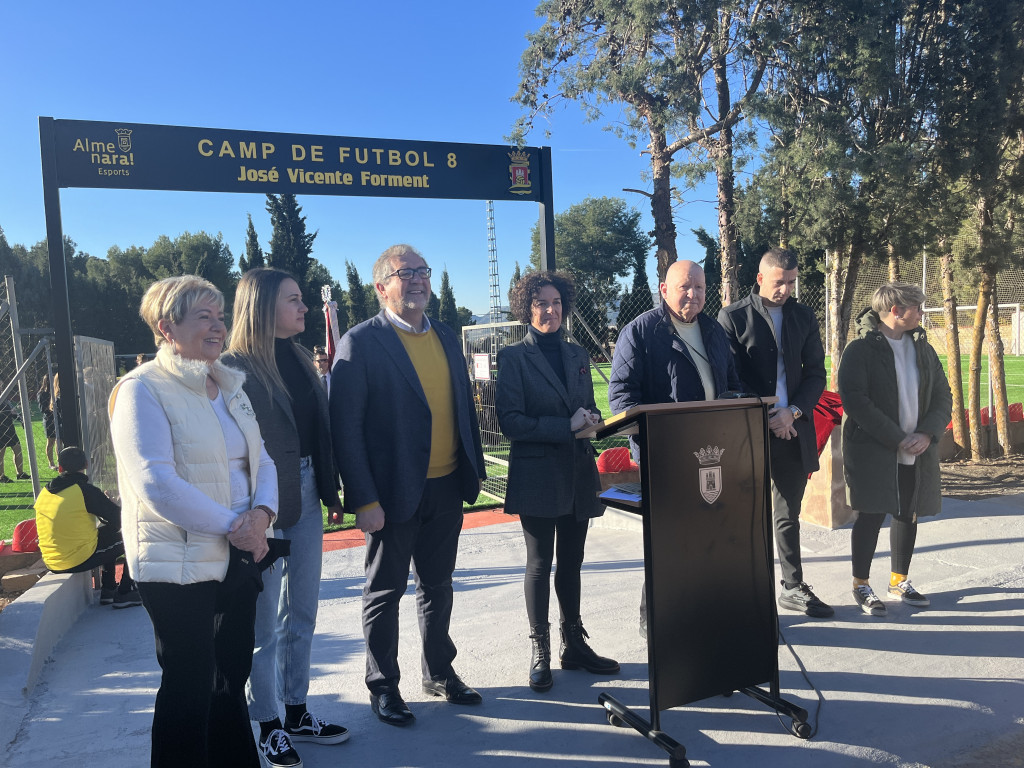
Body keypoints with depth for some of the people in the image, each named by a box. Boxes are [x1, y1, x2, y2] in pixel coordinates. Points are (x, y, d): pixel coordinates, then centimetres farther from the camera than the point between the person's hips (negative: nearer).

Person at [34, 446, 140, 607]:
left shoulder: (43, 493, 4)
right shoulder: (86, 490, -16)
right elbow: (119, 518, -12)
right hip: (80, 561, -7)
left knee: (107, 535, 30)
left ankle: (107, 590, 31)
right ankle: (125, 594, 15)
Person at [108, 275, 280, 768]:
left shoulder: (229, 385, 11)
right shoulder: (142, 389, -11)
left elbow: (261, 459, 9)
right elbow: (156, 484, -20)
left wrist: (261, 513, -10)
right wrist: (232, 525, -17)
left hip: (240, 555, 7)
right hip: (181, 564, -7)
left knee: (232, 676, 18)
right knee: (190, 689, 6)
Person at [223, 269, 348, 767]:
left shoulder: (299, 360, 9)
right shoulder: (235, 367, -13)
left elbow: (320, 430, 10)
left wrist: (330, 490, 8)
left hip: (305, 496, 7)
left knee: (301, 613, 16)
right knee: (264, 620, 7)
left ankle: (297, 713, 32)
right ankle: (268, 727, 24)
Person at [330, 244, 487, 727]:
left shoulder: (447, 338, 10)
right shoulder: (361, 342, -10)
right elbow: (345, 427, -13)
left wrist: (474, 469, 10)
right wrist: (363, 499, -16)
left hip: (446, 488, 6)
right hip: (395, 492, -6)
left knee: (438, 585, 19)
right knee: (385, 591, 10)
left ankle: (439, 673, 36)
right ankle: (383, 687, 28)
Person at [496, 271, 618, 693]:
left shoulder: (577, 355, 13)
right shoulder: (513, 357, -5)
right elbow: (510, 420, -12)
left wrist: (592, 420, -5)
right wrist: (567, 426, -17)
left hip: (578, 473, 5)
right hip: (538, 474, -5)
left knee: (571, 562, 14)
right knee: (540, 564, 3)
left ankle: (574, 644, 27)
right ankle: (540, 652, 16)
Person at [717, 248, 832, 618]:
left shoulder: (804, 316, 10)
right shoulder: (733, 316, -3)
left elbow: (816, 373, 8)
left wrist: (793, 412, -8)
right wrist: (764, 418, -12)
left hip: (793, 430, 4)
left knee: (788, 515, 15)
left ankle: (793, 587, 26)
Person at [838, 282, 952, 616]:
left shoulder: (923, 349, 11)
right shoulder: (860, 350, -9)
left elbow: (943, 396, 10)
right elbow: (855, 400, -17)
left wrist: (927, 434, -8)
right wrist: (897, 439, -19)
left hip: (918, 451, 6)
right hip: (872, 450, -6)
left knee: (908, 514, 13)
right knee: (871, 515, -2)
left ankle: (899, 581, 29)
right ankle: (861, 586, 12)